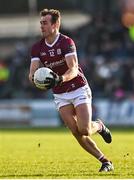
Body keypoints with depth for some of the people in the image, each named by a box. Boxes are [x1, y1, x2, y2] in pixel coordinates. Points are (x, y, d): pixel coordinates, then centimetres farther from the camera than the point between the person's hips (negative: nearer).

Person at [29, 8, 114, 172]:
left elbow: (73, 70, -25)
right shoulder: (37, 47, 1)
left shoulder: (66, 42, -15)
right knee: (77, 133, -8)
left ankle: (99, 126, 20)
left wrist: (60, 79, -44)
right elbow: (33, 71, -7)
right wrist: (35, 78, -32)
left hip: (79, 89, -4)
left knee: (84, 130, -16)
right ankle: (105, 161, 3)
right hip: (60, 95, 4)